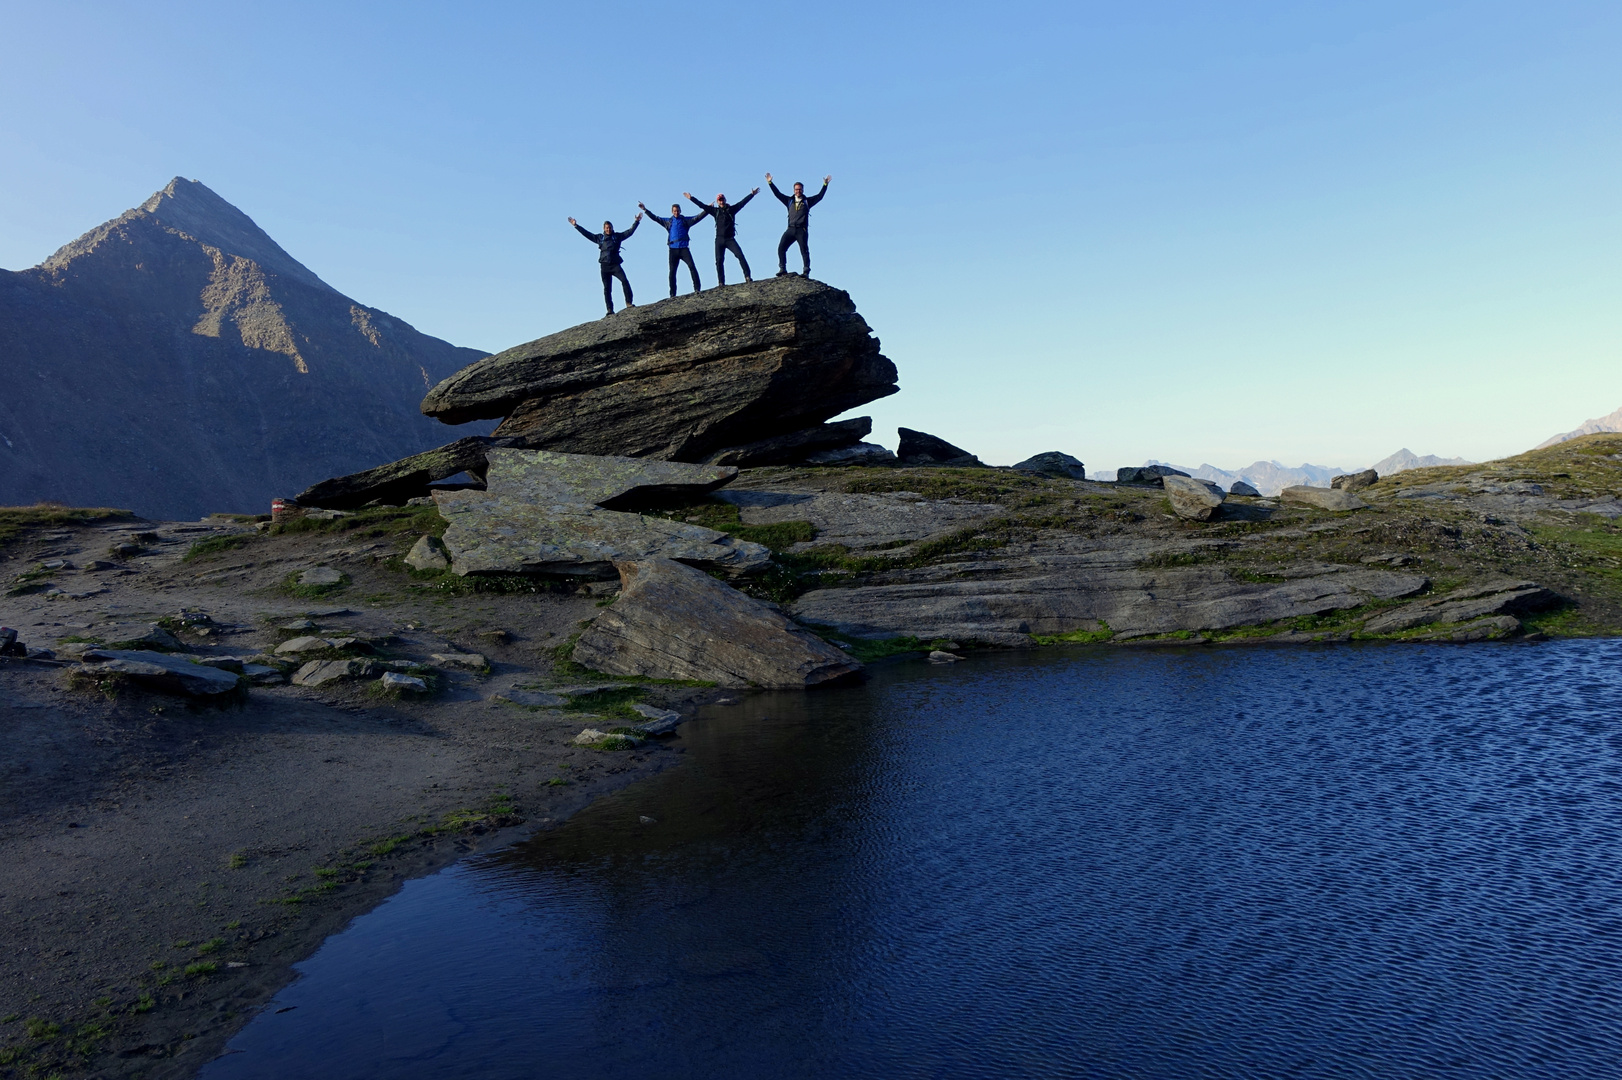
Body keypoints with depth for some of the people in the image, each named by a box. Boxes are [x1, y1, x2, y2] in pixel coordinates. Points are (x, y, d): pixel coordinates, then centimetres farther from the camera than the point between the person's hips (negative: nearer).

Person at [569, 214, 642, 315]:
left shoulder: (617, 236, 11)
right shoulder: (599, 237, 14)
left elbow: (630, 231, 8)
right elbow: (586, 234, 17)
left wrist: (636, 222, 1)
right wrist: (576, 225, 16)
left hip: (615, 264, -2)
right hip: (604, 266, 2)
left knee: (624, 280, -25)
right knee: (607, 289, -1)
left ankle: (628, 303, -23)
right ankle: (610, 311, -1)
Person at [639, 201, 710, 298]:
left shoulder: (685, 220, 12)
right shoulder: (668, 221, 16)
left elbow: (698, 217, 7)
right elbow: (655, 218, 16)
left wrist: (707, 210, -3)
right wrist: (645, 210, 11)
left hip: (684, 248, -2)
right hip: (673, 249, 2)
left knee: (692, 267, -17)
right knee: (672, 272, -1)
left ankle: (697, 289, -16)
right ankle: (672, 295, 2)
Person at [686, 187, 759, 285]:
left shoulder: (731, 209, 6)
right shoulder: (715, 211, 9)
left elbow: (743, 202, 5)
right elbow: (702, 205, 9)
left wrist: (752, 194, 0)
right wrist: (691, 198, 8)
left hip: (730, 239, -1)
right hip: (719, 239, 1)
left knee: (740, 255, -17)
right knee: (719, 261, -3)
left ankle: (747, 277, -16)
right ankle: (721, 283, 0)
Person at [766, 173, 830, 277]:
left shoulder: (807, 201, 14)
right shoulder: (789, 200, 19)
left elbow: (820, 196, 10)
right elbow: (778, 194, 21)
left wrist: (825, 185, 2)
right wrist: (770, 183, 18)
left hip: (802, 230, -2)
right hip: (790, 229, 2)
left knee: (804, 250, -9)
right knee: (781, 247, -11)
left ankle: (806, 271, -11)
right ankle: (782, 269, -7)